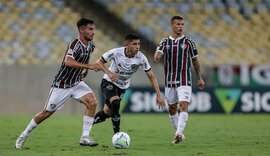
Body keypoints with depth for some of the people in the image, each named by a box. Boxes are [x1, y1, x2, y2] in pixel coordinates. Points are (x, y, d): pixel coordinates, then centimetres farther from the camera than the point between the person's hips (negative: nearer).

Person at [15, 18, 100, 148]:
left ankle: (85, 138, -13)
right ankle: (24, 135, 26)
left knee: (92, 102, -18)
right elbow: (68, 62, -44)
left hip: (77, 83, 6)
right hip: (62, 84, -6)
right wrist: (89, 66, -46)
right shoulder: (75, 44, -25)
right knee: (46, 113, 5)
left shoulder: (90, 45, 1)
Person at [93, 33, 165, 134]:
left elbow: (151, 76, -15)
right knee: (115, 104, -29)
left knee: (107, 112, 8)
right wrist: (108, 73, -33)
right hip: (109, 82, -4)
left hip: (122, 86, 4)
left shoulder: (141, 58, -22)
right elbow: (100, 61, -14)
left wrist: (159, 95, -21)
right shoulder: (116, 52, -27)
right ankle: (117, 133, -19)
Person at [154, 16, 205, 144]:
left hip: (184, 81, -3)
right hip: (169, 81, 3)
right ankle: (179, 133, 27)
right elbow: (157, 55, -11)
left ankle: (179, 133, -28)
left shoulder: (188, 42, 1)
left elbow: (195, 60, 9)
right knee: (172, 108, 11)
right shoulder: (165, 42, 4)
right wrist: (156, 56, -37)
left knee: (183, 105, -19)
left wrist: (199, 78, 13)